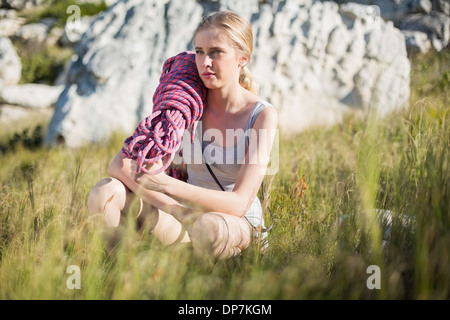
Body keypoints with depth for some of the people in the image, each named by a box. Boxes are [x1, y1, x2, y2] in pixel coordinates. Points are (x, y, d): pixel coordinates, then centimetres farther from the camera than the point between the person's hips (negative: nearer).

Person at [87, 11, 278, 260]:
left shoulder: (263, 115, -17)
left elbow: (238, 204, -25)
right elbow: (119, 164, -13)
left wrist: (166, 184, -39)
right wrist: (173, 207, -29)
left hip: (238, 225, -3)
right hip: (188, 216, 3)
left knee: (209, 228, -40)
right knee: (105, 193, -21)